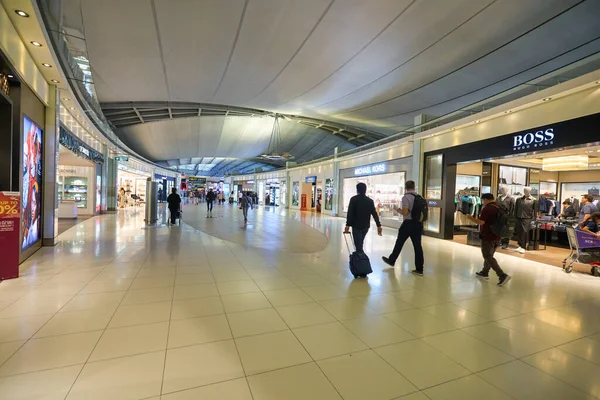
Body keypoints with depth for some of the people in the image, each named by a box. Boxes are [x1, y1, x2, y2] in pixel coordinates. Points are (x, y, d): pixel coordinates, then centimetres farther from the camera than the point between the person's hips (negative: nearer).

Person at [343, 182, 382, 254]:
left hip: (356, 225, -4)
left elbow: (350, 213, -14)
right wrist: (379, 225, 3)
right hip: (366, 226, 5)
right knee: (360, 242, 22)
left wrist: (348, 225, -14)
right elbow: (374, 214, 2)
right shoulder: (370, 201, 5)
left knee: (358, 244, 0)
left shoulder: (354, 199, -6)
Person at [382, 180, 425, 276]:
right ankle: (419, 269, 10)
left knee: (399, 243, 11)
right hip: (418, 223, 5)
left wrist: (398, 210, 0)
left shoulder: (406, 197, -12)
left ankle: (391, 260, 28)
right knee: (417, 245, 7)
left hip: (408, 223, -5)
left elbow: (405, 213, -17)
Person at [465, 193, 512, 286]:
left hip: (488, 237, -9)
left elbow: (481, 222, -21)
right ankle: (485, 272, 29)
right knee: (489, 255, 19)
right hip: (497, 236, 9)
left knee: (488, 257, -4)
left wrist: (470, 218, -7)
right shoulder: (498, 207, 10)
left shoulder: (487, 208, -17)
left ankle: (502, 275, -13)